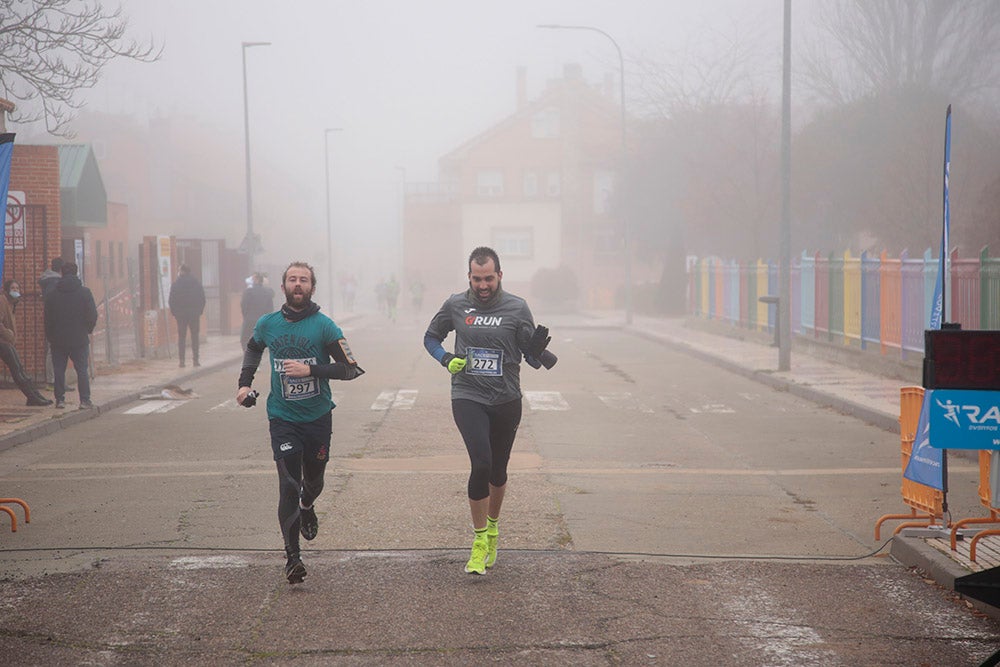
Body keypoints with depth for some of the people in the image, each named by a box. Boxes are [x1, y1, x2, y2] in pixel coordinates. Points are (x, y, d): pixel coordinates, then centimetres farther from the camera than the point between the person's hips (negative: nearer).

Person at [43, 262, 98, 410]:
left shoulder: (52, 295, 2)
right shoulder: (85, 293, -3)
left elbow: (48, 319, 3)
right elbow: (93, 315, -4)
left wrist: (50, 337, 11)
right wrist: (87, 330, 12)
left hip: (58, 339, 1)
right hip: (79, 339, -1)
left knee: (59, 371, 7)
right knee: (82, 370, 3)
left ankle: (60, 399, 5)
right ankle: (85, 400, -1)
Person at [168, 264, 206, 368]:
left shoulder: (175, 284, -3)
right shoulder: (197, 283, 3)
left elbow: (171, 301, -4)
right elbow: (203, 299, 4)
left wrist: (174, 313, 7)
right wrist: (199, 311, 12)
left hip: (181, 314, -1)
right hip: (195, 314, 1)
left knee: (181, 337, 3)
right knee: (194, 336, 7)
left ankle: (181, 360, -3)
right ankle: (195, 359, 2)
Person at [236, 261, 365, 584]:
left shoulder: (324, 326, -8)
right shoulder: (268, 324, 1)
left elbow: (351, 368, -10)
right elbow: (253, 349, 25)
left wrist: (311, 370, -21)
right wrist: (244, 383, 13)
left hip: (318, 416, 0)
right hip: (283, 419, 0)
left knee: (313, 481, 17)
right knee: (288, 484, -13)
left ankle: (307, 507, 54)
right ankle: (292, 556, -11)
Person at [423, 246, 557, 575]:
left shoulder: (517, 308, -2)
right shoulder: (456, 305, 1)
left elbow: (532, 358, 1)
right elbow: (431, 338, 16)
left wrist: (538, 350, -23)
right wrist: (446, 360, -3)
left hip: (506, 400, 1)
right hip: (467, 397, -1)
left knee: (498, 470, 13)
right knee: (481, 463, -19)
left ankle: (492, 527, 38)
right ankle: (479, 540, -8)